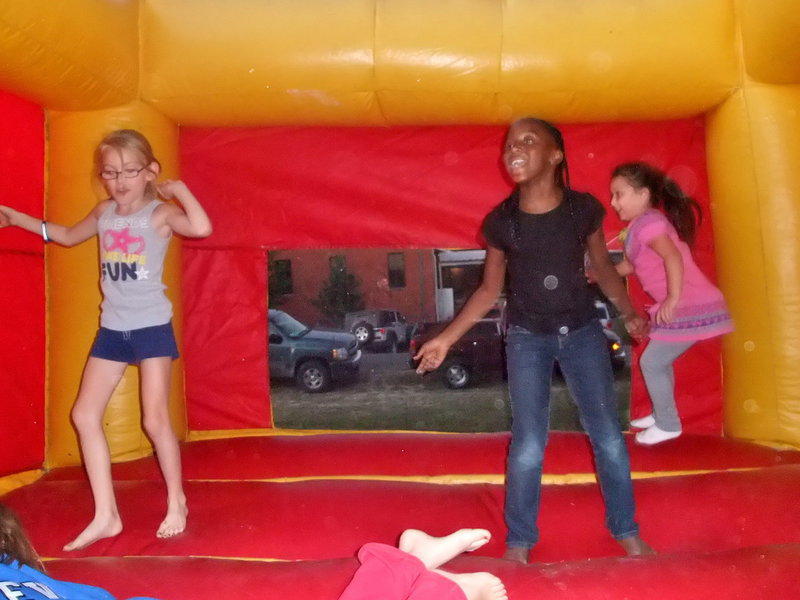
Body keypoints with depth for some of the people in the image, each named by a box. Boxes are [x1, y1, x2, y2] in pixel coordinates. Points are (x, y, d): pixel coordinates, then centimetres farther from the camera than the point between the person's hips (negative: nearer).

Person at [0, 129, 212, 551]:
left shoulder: (160, 213, -10)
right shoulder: (104, 213, 7)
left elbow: (202, 228, -33)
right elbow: (67, 236, 29)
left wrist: (179, 189, -20)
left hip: (152, 327, -6)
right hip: (112, 329, 7)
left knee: (155, 420, -3)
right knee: (84, 415, 4)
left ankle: (176, 501, 21)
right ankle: (106, 515, 13)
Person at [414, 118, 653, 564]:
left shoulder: (584, 208, -7)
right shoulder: (500, 221, -7)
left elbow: (603, 267, 8)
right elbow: (490, 290, 1)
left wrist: (630, 313, -1)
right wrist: (447, 338, -3)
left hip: (583, 331, 1)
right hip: (528, 338, -1)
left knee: (609, 436, 3)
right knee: (528, 444, -2)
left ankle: (627, 533, 23)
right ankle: (519, 543, 14)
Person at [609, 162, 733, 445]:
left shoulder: (647, 222, -15)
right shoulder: (639, 226, 14)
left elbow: (673, 257, -29)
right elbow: (628, 266, 24)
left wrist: (673, 299, -30)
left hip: (690, 308, -10)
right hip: (688, 306, 10)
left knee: (651, 363, 1)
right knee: (660, 361, 21)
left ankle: (668, 425, 15)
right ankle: (661, 415, 36)